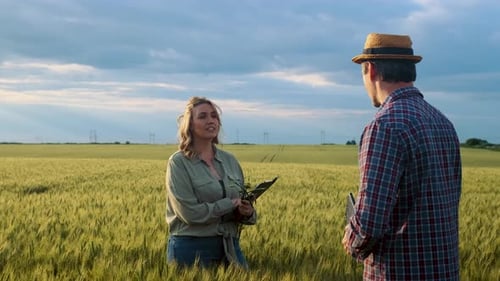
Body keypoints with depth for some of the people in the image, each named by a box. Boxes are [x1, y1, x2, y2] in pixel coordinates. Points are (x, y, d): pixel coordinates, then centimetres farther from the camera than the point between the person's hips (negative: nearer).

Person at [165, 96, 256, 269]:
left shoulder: (230, 160, 9)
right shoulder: (179, 162, -8)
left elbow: (241, 203, 15)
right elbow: (190, 212, -17)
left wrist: (248, 213, -8)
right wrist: (231, 205, -12)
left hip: (229, 247, 5)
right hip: (191, 249, -5)